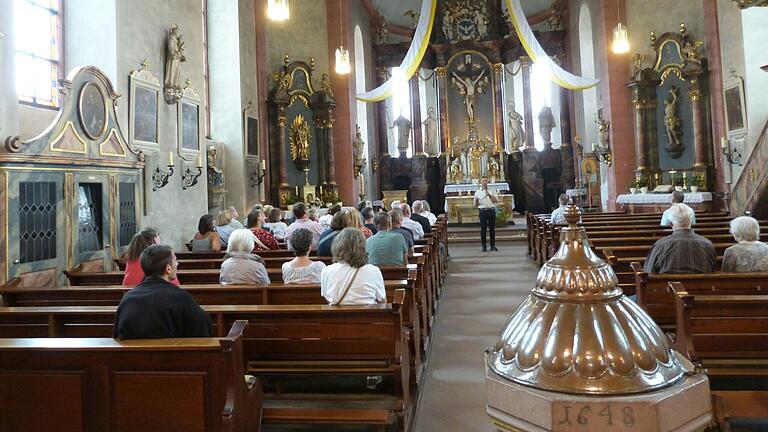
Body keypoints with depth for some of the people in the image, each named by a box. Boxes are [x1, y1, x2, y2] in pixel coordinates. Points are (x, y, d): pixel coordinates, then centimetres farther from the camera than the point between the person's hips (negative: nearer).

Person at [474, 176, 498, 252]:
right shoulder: (477, 192, 10)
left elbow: (496, 201, 2)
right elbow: (475, 205, 9)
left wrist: (490, 195, -11)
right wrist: (477, 201, -13)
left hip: (491, 210, 1)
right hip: (483, 211, -1)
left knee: (492, 228, 4)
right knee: (483, 229, -2)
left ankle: (493, 245, 12)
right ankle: (484, 246, 5)